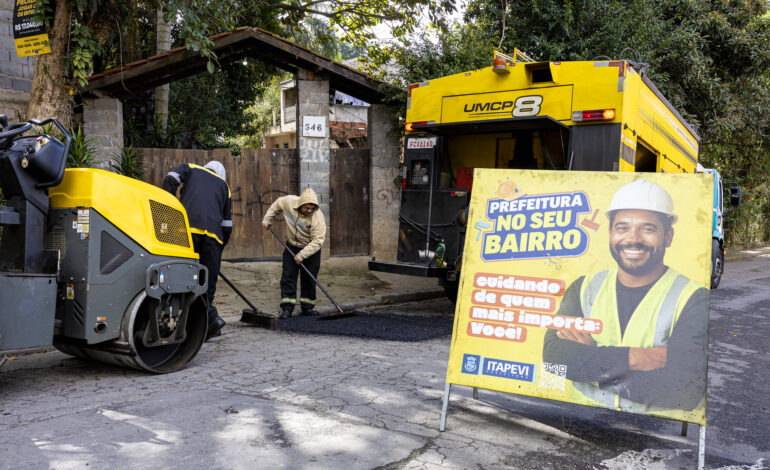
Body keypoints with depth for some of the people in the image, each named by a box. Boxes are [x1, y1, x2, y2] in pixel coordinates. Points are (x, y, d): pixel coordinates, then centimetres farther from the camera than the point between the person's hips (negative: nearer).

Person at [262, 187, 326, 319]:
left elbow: (317, 241, -28)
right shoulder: (288, 202, -19)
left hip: (311, 249, -2)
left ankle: (307, 306, 14)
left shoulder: (318, 217, -28)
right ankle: (287, 307, -1)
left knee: (309, 278, 1)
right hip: (292, 246, 2)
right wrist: (267, 219, 8)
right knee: (288, 276, -3)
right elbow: (276, 205, 6)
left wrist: (302, 255, -31)